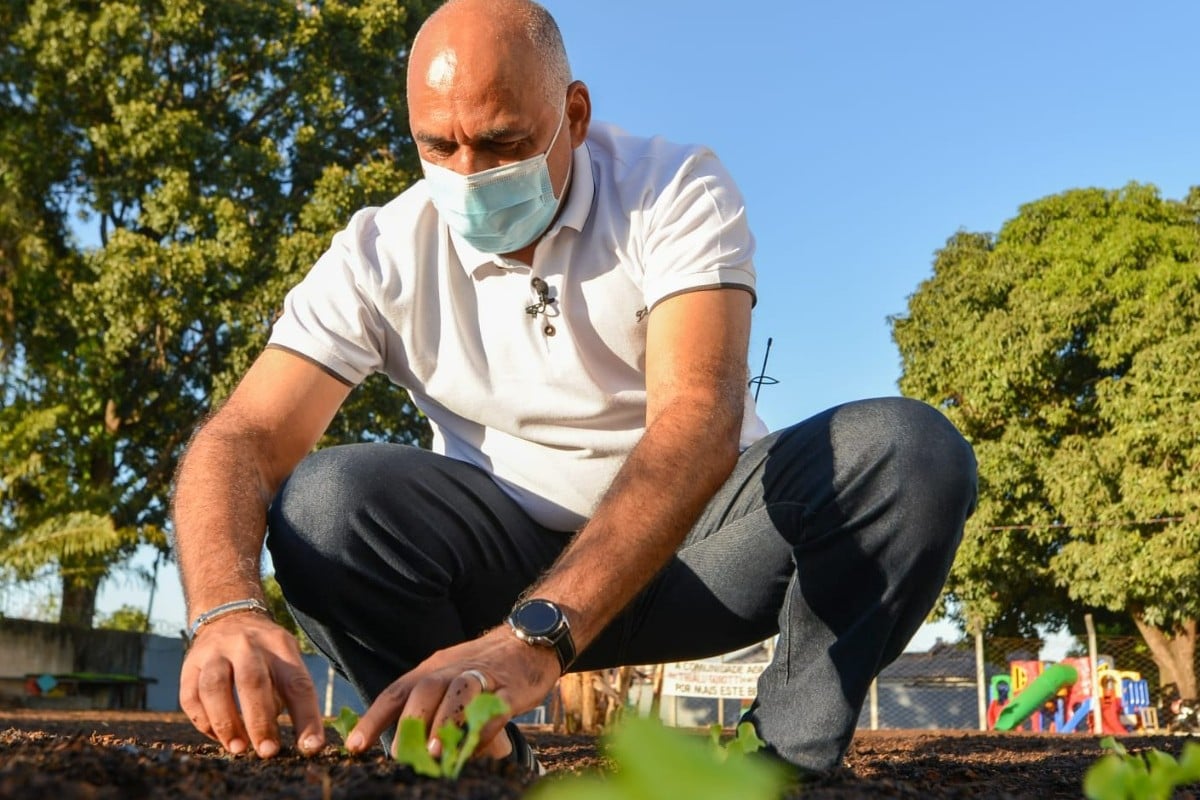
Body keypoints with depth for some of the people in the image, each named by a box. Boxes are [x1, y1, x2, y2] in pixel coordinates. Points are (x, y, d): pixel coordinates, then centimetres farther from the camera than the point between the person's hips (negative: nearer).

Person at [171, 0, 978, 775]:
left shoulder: (677, 191, -17)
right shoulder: (382, 254, -10)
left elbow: (700, 421, -34)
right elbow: (243, 439, -18)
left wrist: (535, 633, -50)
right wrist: (228, 608, -43)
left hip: (696, 535, 0)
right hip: (511, 550, 1)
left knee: (912, 451, -26)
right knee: (322, 502, -27)